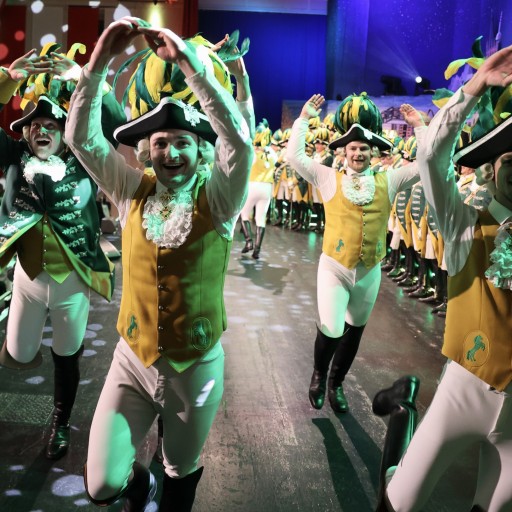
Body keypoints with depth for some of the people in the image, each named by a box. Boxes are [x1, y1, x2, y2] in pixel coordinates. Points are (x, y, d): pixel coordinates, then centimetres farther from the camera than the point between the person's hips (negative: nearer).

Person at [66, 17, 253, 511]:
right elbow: (81, 137, -11)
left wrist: (189, 62, -31)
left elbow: (239, 139, -27)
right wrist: (100, 60, -21)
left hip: (196, 365, -1)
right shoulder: (132, 191, -3)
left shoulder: (217, 200, -11)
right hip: (132, 359, 2)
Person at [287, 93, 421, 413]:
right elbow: (295, 156, -8)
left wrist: (419, 125, -1)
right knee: (331, 331, -11)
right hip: (334, 267, -3)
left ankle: (336, 384, 37)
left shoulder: (388, 181, 3)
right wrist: (304, 118, -9)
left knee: (354, 330, 16)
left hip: (370, 271, 3)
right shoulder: (329, 178, -2)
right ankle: (319, 374, 22)